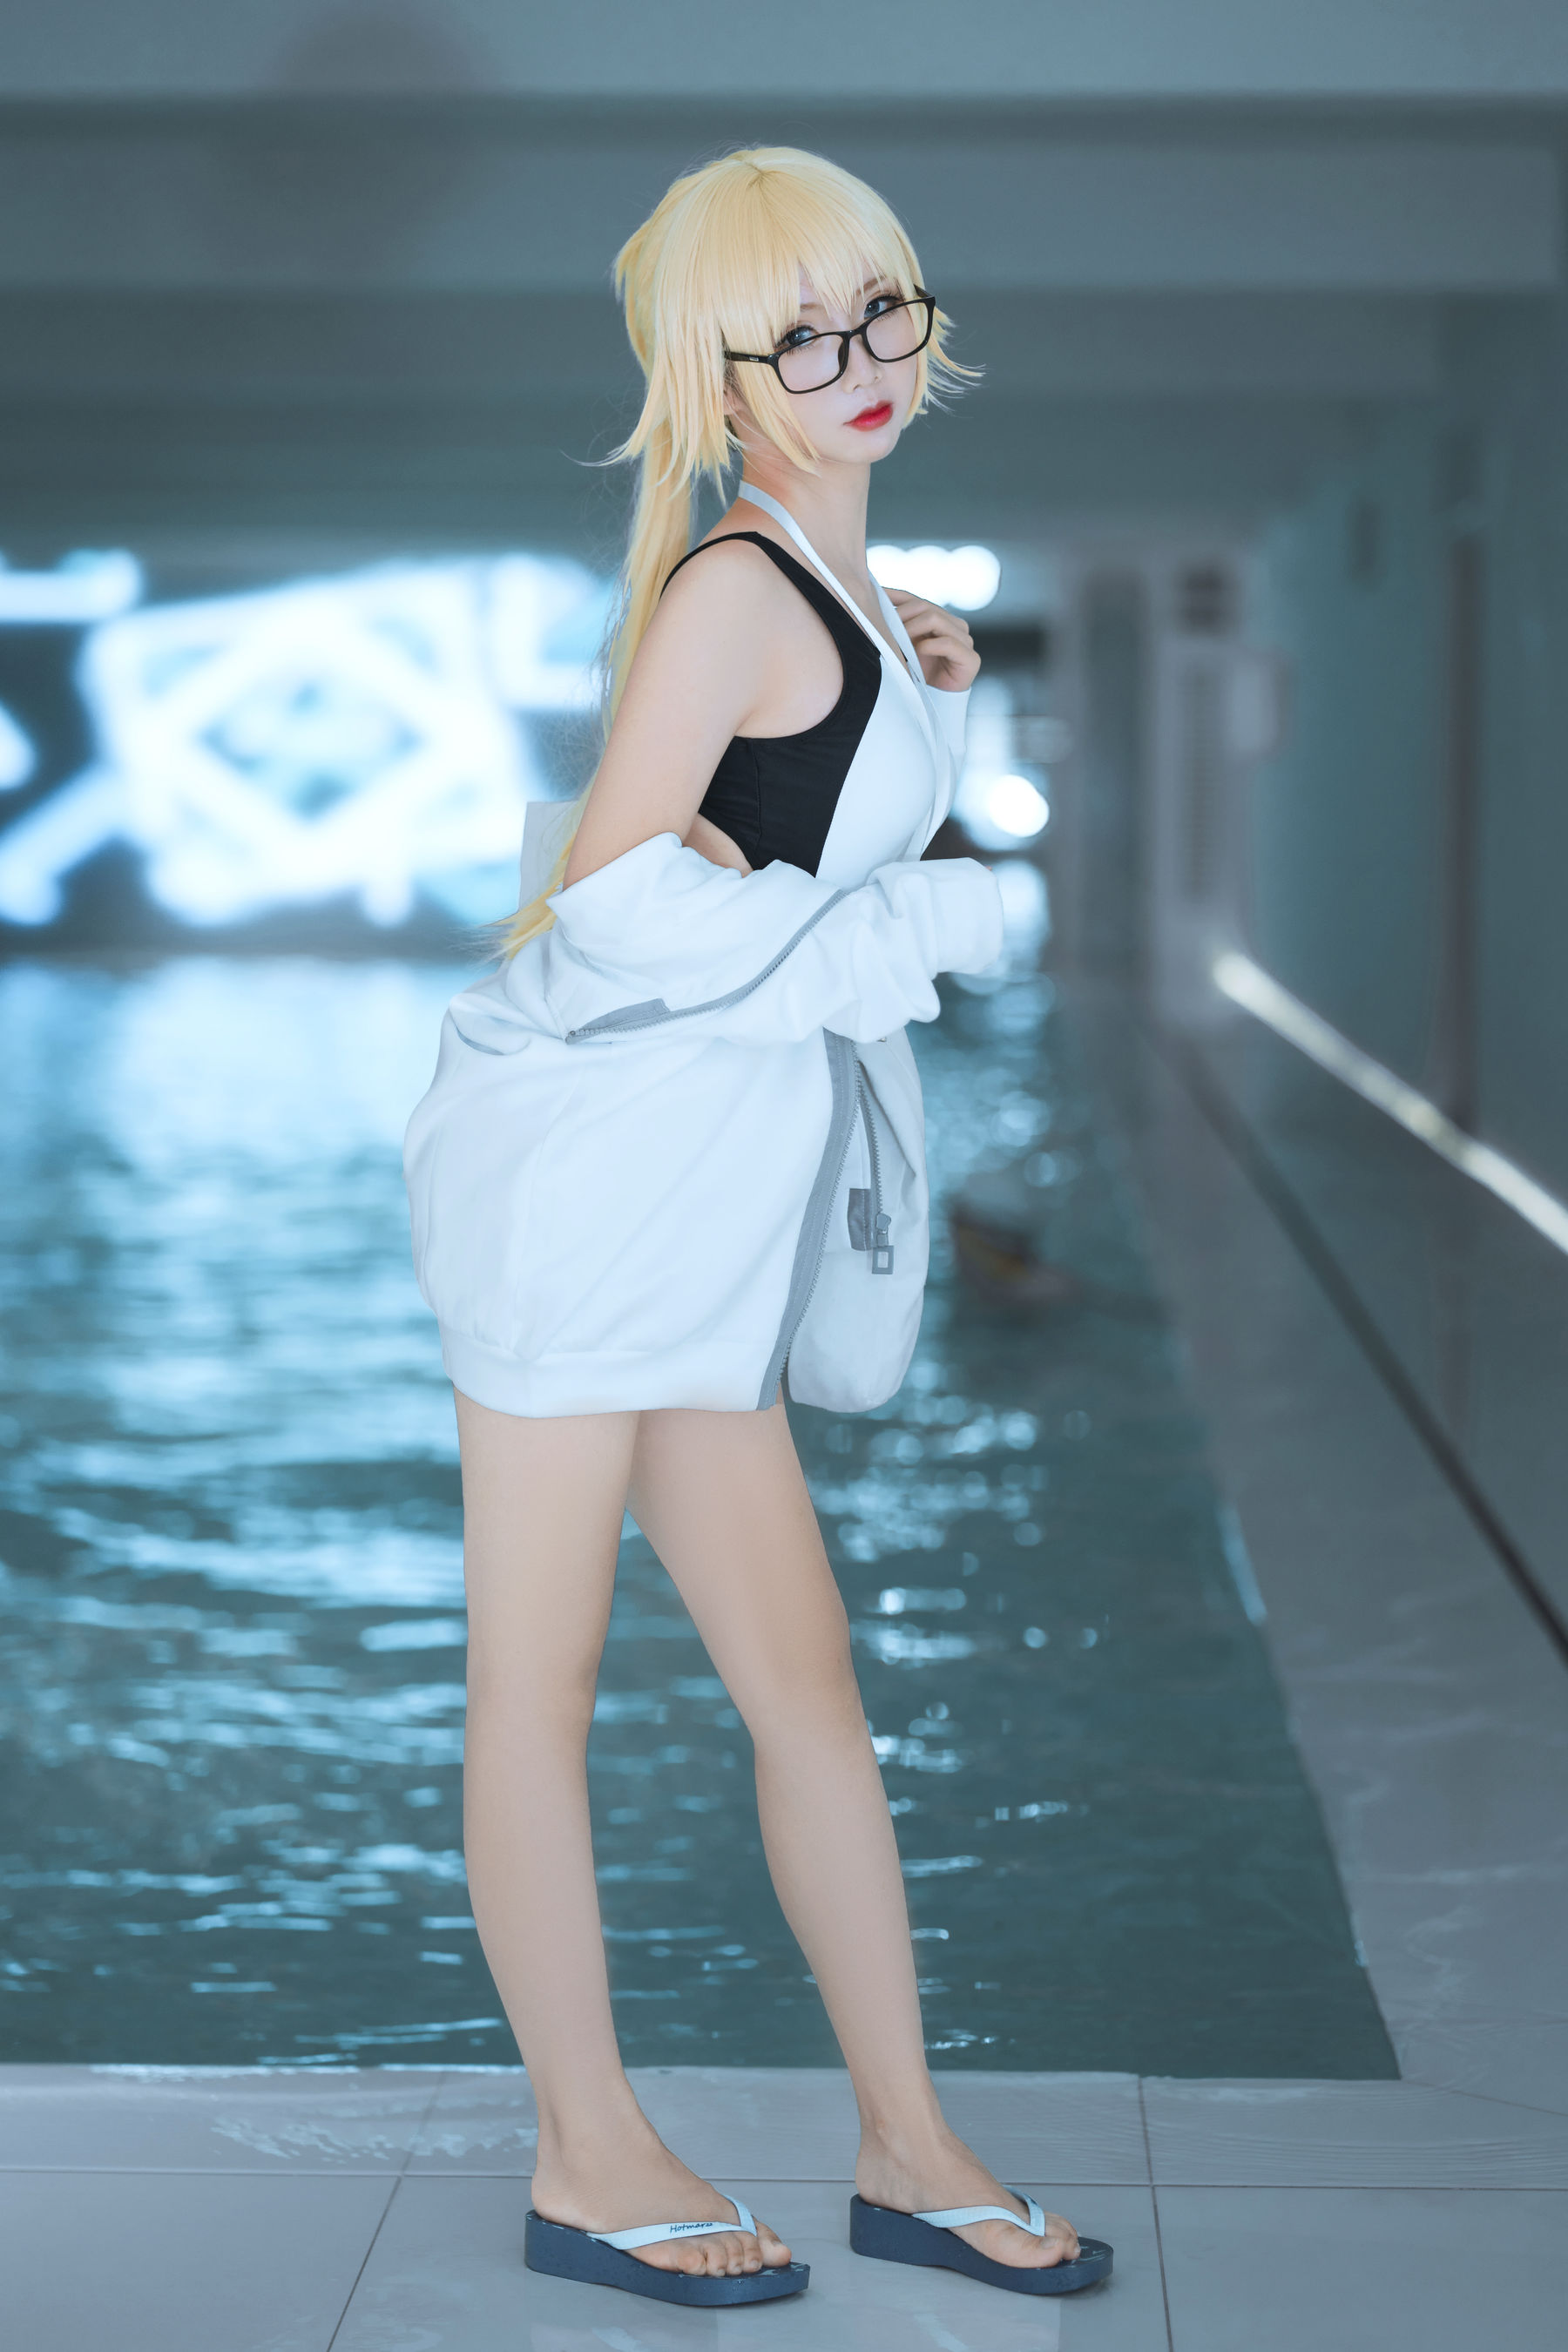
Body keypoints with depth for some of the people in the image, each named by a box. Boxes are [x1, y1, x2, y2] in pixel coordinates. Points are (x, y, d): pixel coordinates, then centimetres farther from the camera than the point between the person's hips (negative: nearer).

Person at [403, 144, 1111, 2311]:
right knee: (541, 1671, 4)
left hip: (707, 1201, 9)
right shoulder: (739, 588, -12)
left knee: (804, 1669, 11)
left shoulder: (841, 593, 14)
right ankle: (589, 2160, 14)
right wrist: (929, 922, -12)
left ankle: (911, 2151, 20)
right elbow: (619, 888, -20)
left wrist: (931, 708, 11)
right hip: (583, 1159, -9)